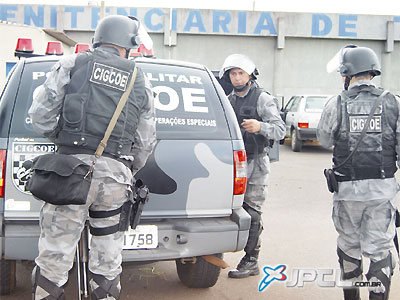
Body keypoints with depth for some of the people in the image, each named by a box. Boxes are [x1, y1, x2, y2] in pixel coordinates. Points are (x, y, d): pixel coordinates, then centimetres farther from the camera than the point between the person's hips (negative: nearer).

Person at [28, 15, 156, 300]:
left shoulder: (71, 64, 6)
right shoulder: (140, 81, 13)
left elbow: (41, 114, 1)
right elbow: (146, 141, 15)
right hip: (115, 172, 2)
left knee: (56, 251, 4)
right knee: (108, 257, 13)